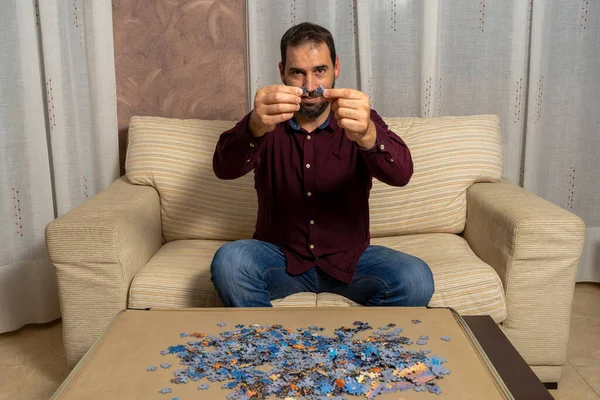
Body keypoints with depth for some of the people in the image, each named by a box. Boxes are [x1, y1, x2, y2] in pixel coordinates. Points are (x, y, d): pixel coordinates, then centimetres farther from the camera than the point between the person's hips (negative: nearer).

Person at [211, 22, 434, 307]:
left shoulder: (359, 121, -6)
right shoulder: (269, 122, -5)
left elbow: (400, 173, -24)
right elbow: (224, 169, -24)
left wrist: (366, 135, -47)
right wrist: (255, 127, -46)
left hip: (348, 256, 1)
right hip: (280, 256, 0)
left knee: (416, 280, -25)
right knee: (228, 262, -30)